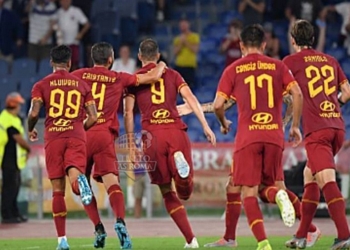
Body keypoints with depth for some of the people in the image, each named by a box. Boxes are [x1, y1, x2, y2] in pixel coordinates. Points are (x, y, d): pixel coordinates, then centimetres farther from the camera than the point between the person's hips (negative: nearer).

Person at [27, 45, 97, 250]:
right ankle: (80, 180, -51)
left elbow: (34, 113, -4)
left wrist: (31, 130, 17)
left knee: (58, 190, 5)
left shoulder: (42, 85, 8)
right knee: (74, 176, -12)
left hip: (53, 137, 0)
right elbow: (93, 117, 9)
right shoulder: (82, 84, 13)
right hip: (77, 136, 0)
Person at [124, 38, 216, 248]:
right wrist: (205, 126, 0)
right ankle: (179, 161, -30)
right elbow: (191, 98, 4)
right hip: (176, 131, 1)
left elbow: (128, 113, 6)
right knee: (185, 193, 3)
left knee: (167, 192, 9)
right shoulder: (172, 75, 18)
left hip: (152, 134, -1)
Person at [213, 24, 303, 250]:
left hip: (247, 136, -2)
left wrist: (223, 124, 20)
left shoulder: (233, 70, 6)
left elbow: (218, 105, 0)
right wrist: (295, 126, 7)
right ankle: (280, 195, -17)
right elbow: (297, 94, -2)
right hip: (274, 135, 2)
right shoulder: (277, 66, 10)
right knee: (269, 184, 20)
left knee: (248, 192, 0)